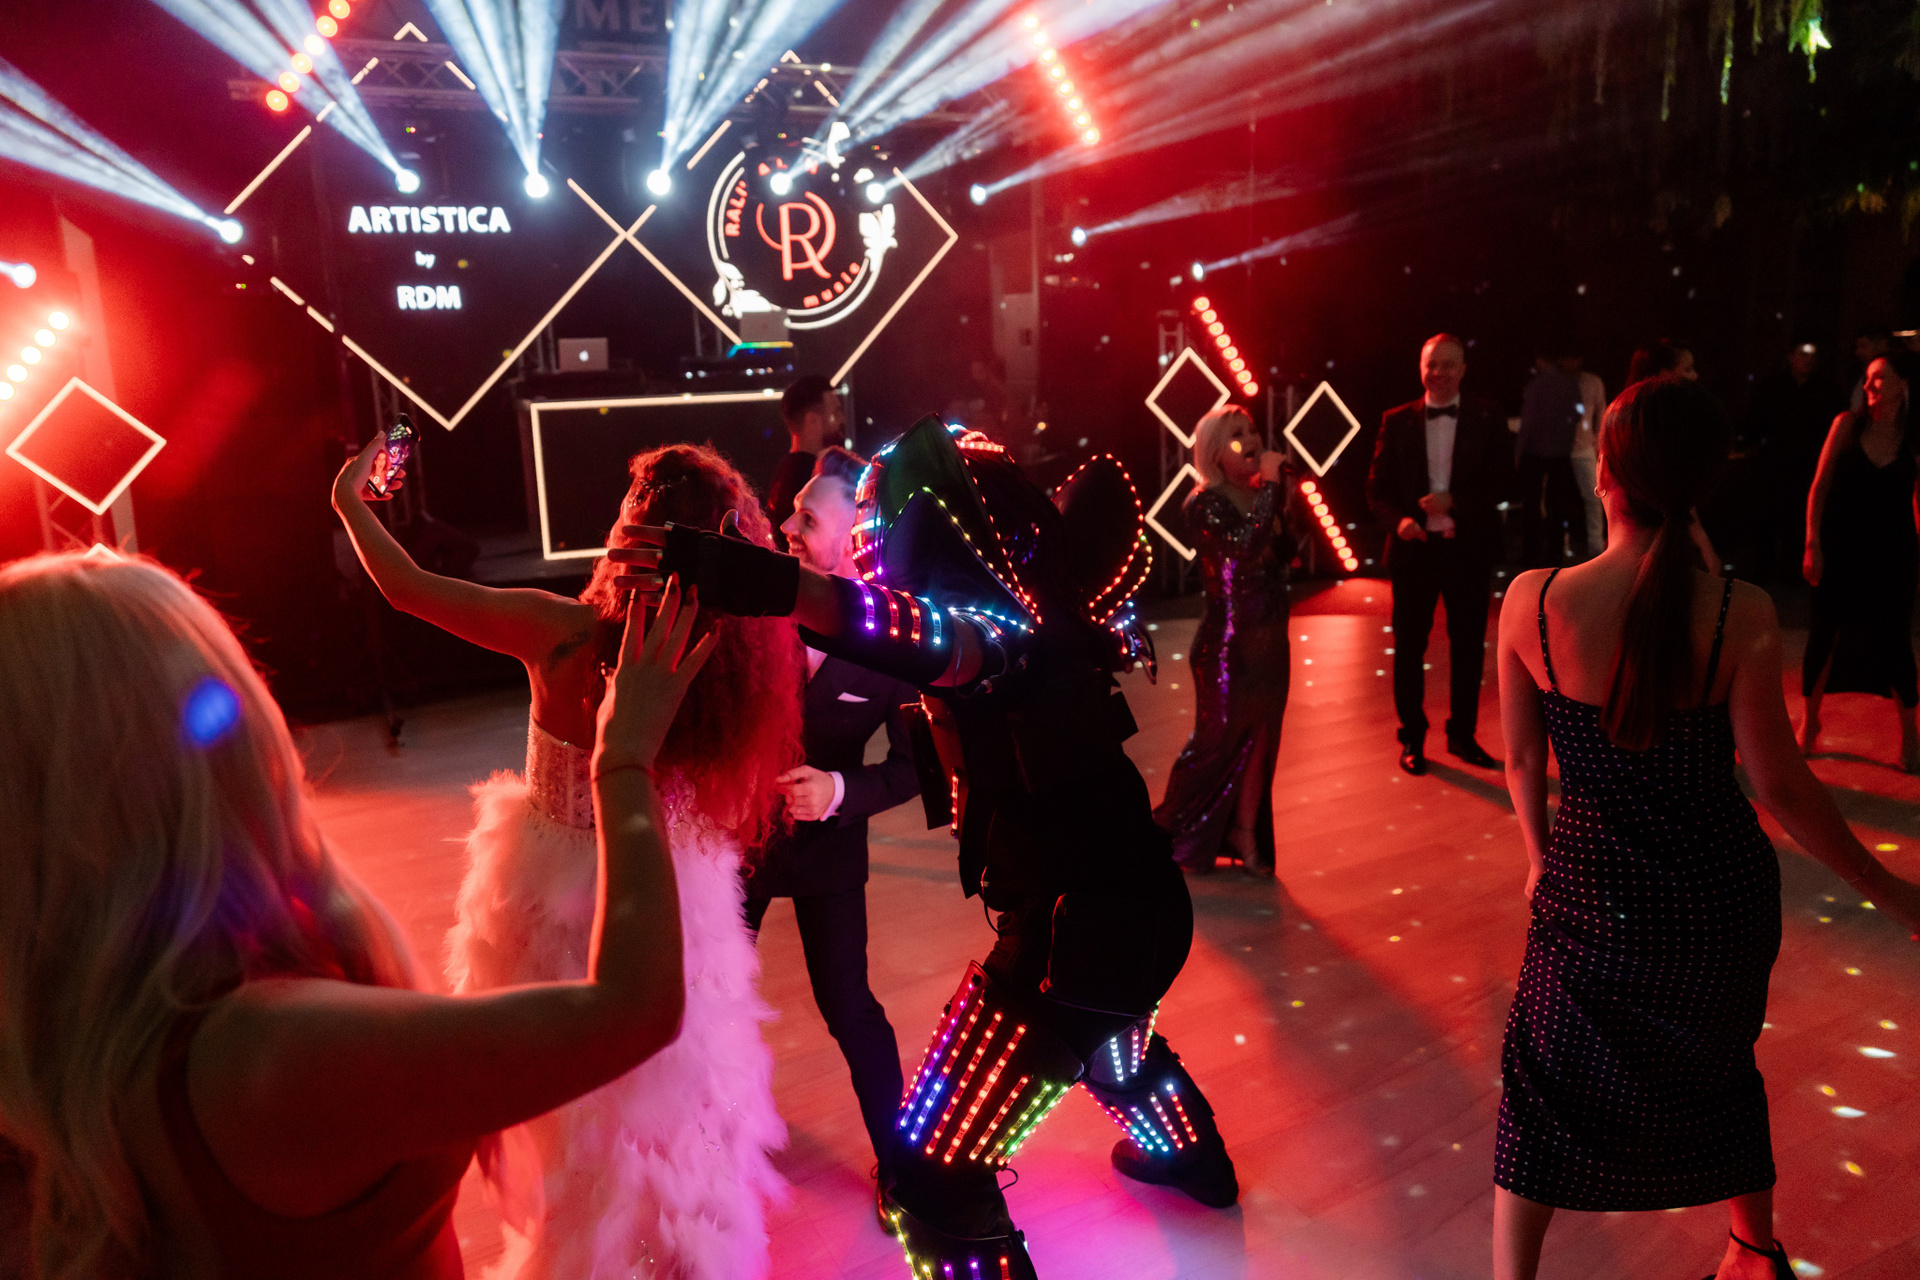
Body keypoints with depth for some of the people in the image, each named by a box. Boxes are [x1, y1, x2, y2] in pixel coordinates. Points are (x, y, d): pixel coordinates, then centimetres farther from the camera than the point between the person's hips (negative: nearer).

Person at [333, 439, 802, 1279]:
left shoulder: (561, 635, -26)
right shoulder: (731, 656, -19)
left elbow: (407, 588, -12)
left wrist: (349, 502, 3)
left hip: (564, 899, -2)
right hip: (670, 900, 3)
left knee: (587, 1108, 23)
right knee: (676, 1093, 27)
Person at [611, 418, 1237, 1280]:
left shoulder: (1008, 630, -24)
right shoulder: (1040, 615, 4)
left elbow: (932, 637, -48)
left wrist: (771, 582, -61)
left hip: (1072, 931, -10)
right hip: (1137, 900, 10)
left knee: (932, 1175, 0)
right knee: (1113, 1048, 41)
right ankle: (1193, 1158, 70)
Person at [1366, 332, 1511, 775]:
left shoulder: (1487, 420, 1)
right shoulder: (1397, 421, 2)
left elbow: (1502, 484, -3)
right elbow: (1377, 486, 1)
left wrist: (1455, 501, -18)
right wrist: (1397, 520, -17)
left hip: (1469, 550, 0)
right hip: (1414, 548, 0)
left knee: (1469, 645, 10)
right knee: (1409, 646, 7)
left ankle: (1462, 734, 26)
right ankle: (1412, 738, 21)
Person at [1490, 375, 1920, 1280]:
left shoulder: (1531, 601, -17)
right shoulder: (1739, 615, -19)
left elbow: (1521, 760, -4)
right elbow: (1783, 789, -12)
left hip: (1588, 890, -1)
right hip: (1717, 893, 2)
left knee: (1544, 1092, 15)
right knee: (1719, 1071, 27)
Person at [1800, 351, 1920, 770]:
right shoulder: (1848, 424, -3)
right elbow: (1819, 487, -2)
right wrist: (1812, 542, -7)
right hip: (1839, 550, 0)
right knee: (1822, 637, 4)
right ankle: (1810, 724, 22)